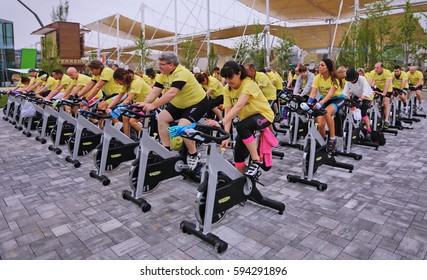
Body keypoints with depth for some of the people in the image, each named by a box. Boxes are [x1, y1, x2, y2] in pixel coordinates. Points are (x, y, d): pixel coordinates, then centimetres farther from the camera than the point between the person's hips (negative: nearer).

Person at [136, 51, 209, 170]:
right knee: (161, 117, -3)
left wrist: (153, 105, -45)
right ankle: (167, 149, 6)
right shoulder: (163, 75, -3)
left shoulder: (180, 73, -28)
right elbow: (154, 92, -9)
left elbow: (172, 93, -41)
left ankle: (194, 155, -5)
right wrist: (145, 104, -26)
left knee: (182, 126, -26)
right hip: (179, 104, 9)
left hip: (198, 103, -9)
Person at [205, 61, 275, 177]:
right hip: (247, 118, 6)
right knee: (238, 153, -4)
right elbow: (228, 112, -15)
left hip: (264, 115, -6)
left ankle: (256, 160, -20)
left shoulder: (249, 84, -26)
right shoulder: (228, 89, -9)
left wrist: (220, 123, -52)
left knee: (240, 126, -35)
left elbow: (238, 106, -41)